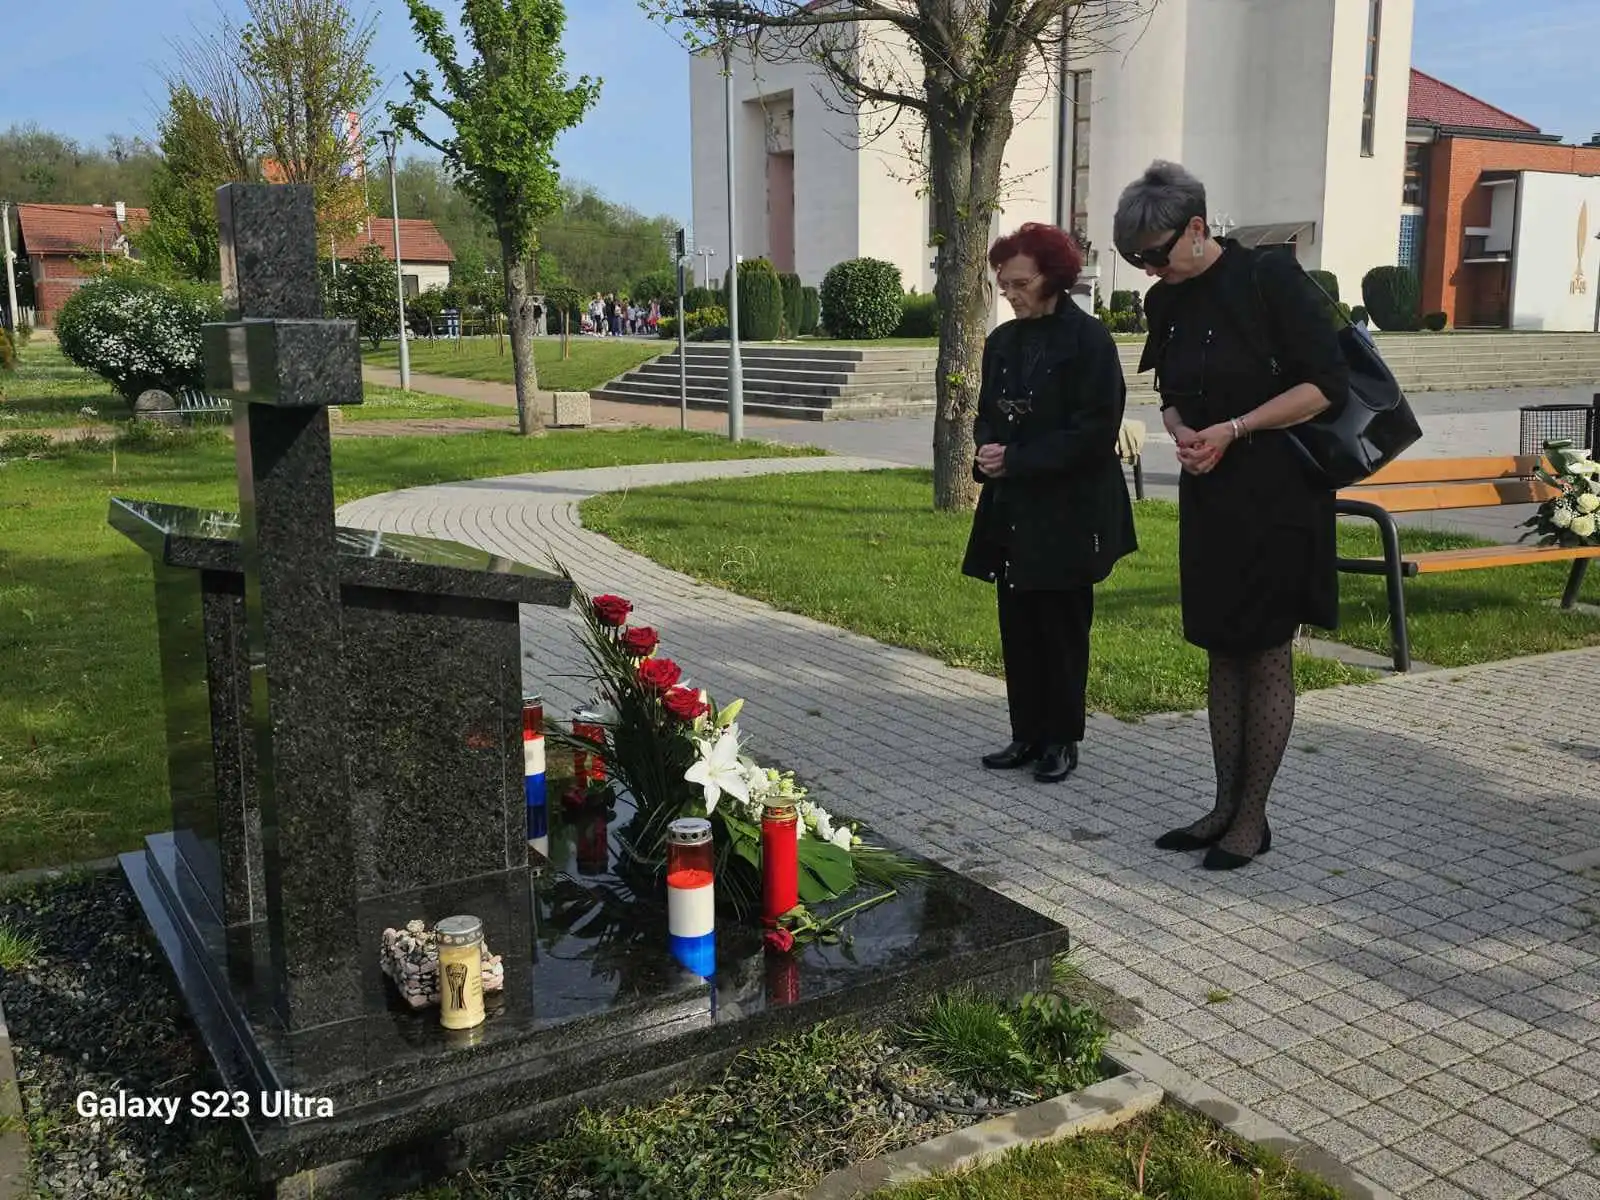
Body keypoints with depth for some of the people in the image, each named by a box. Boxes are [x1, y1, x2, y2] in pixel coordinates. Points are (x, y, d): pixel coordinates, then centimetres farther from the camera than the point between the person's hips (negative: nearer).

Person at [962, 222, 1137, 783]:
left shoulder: (1089, 339, -9)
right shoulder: (1003, 341, 10)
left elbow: (1096, 432, -14)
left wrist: (1017, 459, -17)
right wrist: (988, 451, -7)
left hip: (1068, 511, -6)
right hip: (1010, 510, 6)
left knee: (1062, 627, 3)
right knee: (1018, 626, 9)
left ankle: (1061, 739, 16)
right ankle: (1027, 734, 20)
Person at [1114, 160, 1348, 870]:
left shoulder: (1270, 277, -13)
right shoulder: (1166, 301, 7)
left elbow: (1327, 384, -14)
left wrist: (1232, 430, -18)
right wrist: (1182, 433, -5)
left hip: (1276, 496, -7)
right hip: (1208, 496, 7)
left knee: (1267, 657, 2)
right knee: (1222, 654, 11)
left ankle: (1253, 820, 12)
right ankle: (1225, 806, 21)